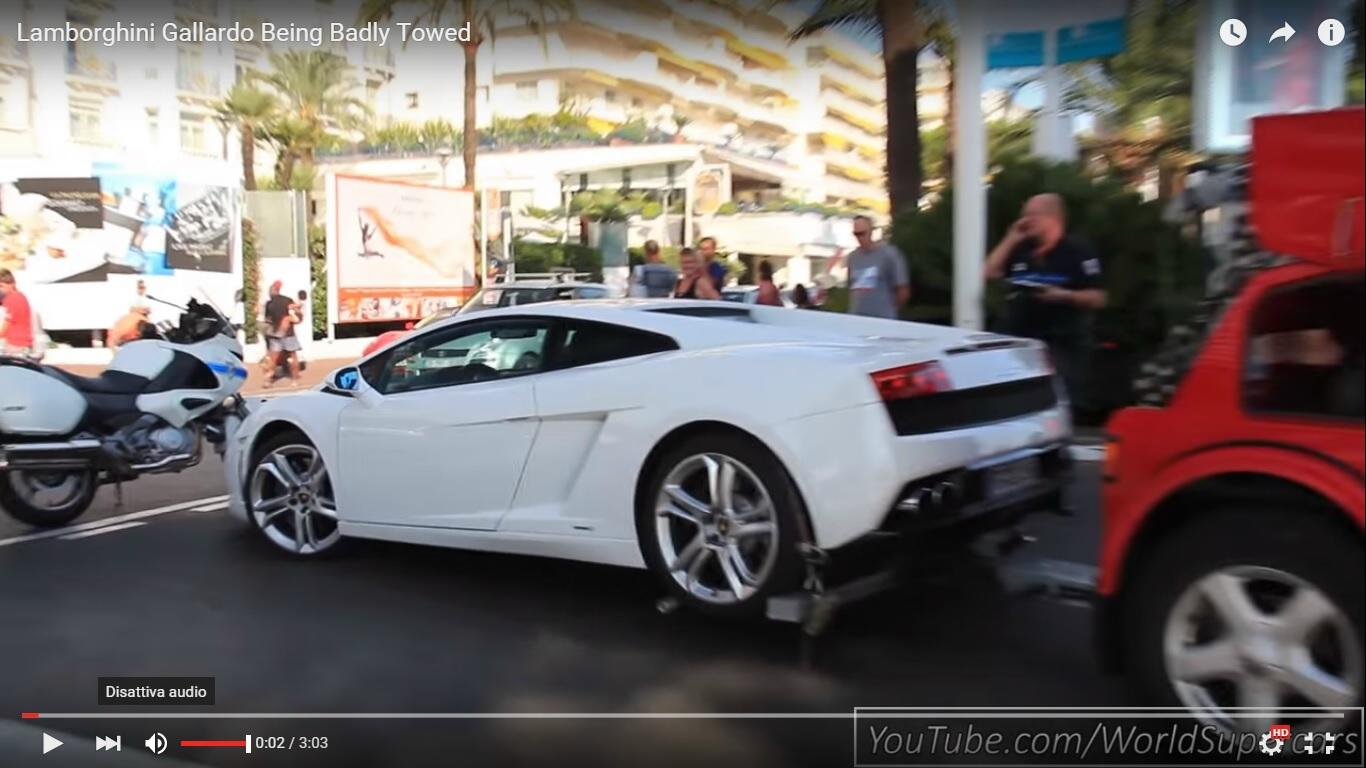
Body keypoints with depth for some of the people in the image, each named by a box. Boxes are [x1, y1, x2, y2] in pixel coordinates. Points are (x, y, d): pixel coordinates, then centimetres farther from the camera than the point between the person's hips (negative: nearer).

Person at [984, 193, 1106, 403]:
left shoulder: (1077, 251, -5)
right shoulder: (1021, 249, 14)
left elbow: (1097, 298, -7)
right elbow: (991, 273, 6)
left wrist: (1065, 295, -24)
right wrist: (1011, 239, 2)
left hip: (1062, 345, -6)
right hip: (1021, 342, 6)